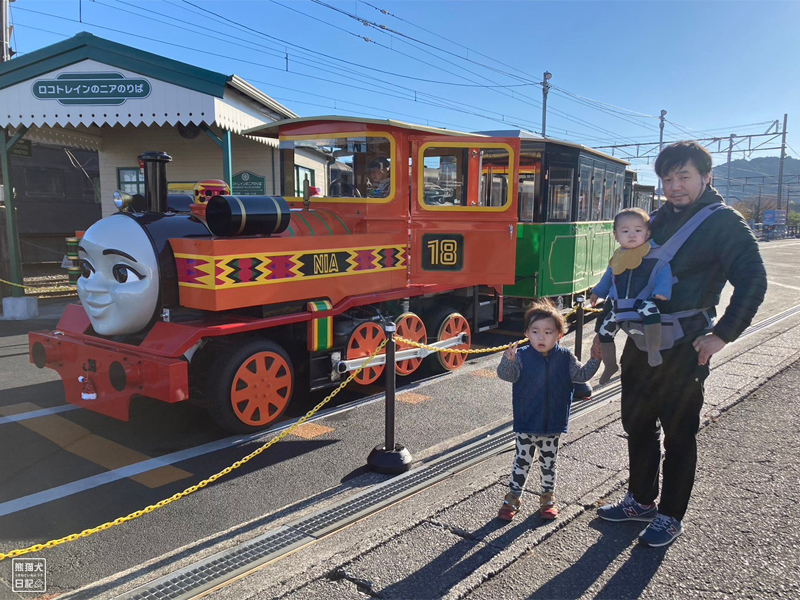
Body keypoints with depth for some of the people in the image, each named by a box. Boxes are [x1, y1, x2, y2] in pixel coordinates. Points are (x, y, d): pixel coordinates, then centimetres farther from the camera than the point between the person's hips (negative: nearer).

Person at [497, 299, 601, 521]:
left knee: (548, 463, 18)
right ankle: (513, 498, 26)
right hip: (526, 424, -2)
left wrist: (594, 359, -10)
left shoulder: (565, 357, -4)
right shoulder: (522, 356, -13)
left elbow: (581, 375, 5)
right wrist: (508, 361, -44)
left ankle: (548, 497, 37)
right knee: (522, 461, 11)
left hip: (554, 425, 2)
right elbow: (506, 375, -24)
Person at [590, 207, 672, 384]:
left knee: (650, 311, -40)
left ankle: (654, 350, -36)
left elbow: (664, 273, -15)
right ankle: (610, 365, 29)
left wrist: (662, 291, -31)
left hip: (643, 301, -6)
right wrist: (597, 292, 28)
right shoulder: (617, 258, 8)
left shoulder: (655, 256, -9)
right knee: (604, 331, 10)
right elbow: (608, 277, 23)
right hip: (619, 304, 6)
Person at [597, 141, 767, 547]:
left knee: (678, 433, 6)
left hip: (684, 346, -7)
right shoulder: (659, 219, 12)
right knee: (637, 424, 16)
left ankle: (670, 517, 23)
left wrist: (723, 334, -17)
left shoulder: (723, 221, -8)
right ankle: (640, 501, 34)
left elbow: (752, 281, -14)